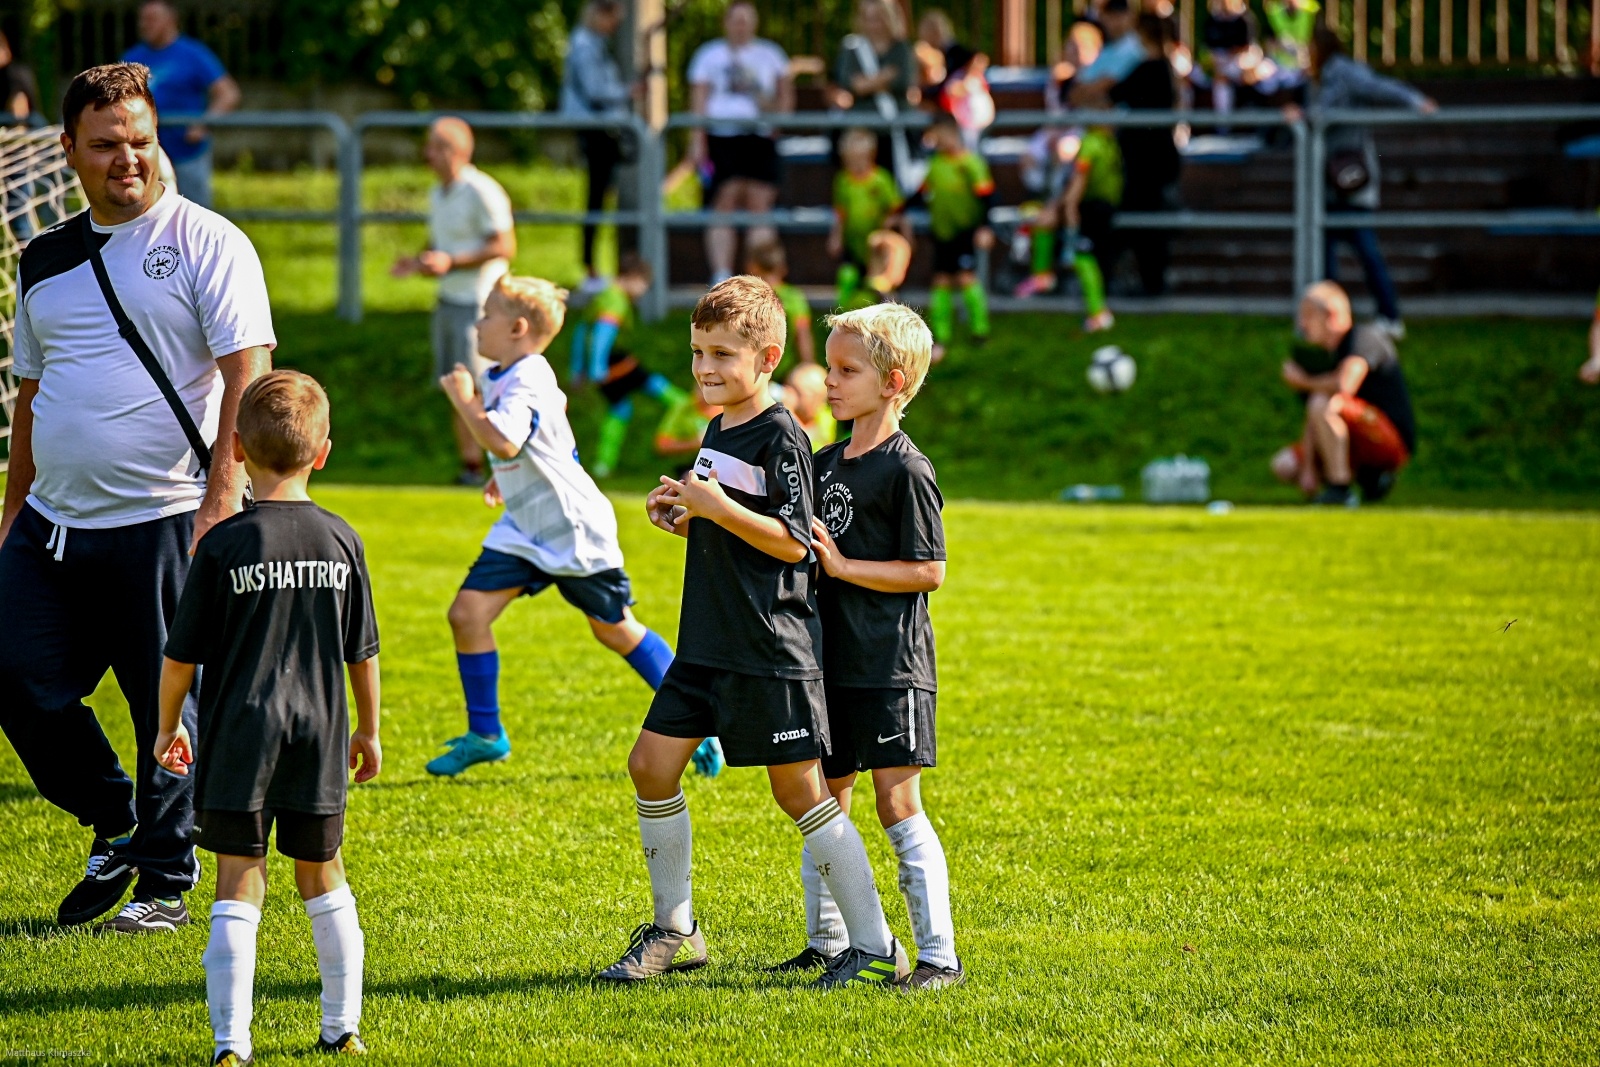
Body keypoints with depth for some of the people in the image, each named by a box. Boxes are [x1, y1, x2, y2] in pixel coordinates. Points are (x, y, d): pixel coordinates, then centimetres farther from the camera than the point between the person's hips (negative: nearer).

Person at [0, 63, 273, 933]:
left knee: (170, 708, -2)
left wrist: (220, 500, -19)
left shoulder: (206, 242, -4)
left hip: (164, 521, -6)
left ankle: (166, 880, 12)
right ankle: (116, 829, 22)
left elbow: (247, 373, -11)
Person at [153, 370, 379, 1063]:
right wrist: (367, 729, 23)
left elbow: (181, 655, -5)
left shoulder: (224, 546, -10)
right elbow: (362, 653, 9)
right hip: (318, 733, 3)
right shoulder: (341, 541, 0)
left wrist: (168, 726, 11)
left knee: (239, 883, -2)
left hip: (239, 737, -3)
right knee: (322, 875, 17)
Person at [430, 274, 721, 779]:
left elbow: (503, 442, -43)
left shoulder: (526, 383, -24)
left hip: (574, 528, -9)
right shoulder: (500, 377, 5)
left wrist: (464, 401, -30)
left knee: (614, 628, 5)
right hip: (525, 527, 9)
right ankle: (485, 736, 7)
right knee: (467, 613, -5)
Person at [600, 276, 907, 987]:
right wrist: (682, 518, 6)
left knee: (799, 791, -4)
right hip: (708, 643, 9)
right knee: (651, 762, 6)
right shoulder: (718, 432, 14)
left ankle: (876, 948, 4)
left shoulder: (781, 439, -13)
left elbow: (792, 543, -17)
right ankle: (674, 930, 17)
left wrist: (719, 507, -24)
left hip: (772, 650, -9)